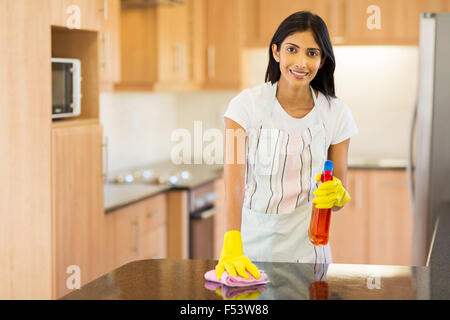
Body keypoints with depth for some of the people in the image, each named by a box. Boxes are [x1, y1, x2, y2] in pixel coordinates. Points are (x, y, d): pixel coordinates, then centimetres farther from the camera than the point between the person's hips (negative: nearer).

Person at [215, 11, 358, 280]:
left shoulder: (336, 113, -4)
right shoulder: (247, 104, -10)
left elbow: (338, 200, 4)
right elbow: (233, 185, -19)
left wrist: (338, 196, -20)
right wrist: (233, 247, -34)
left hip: (305, 246, 1)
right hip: (252, 240, -1)